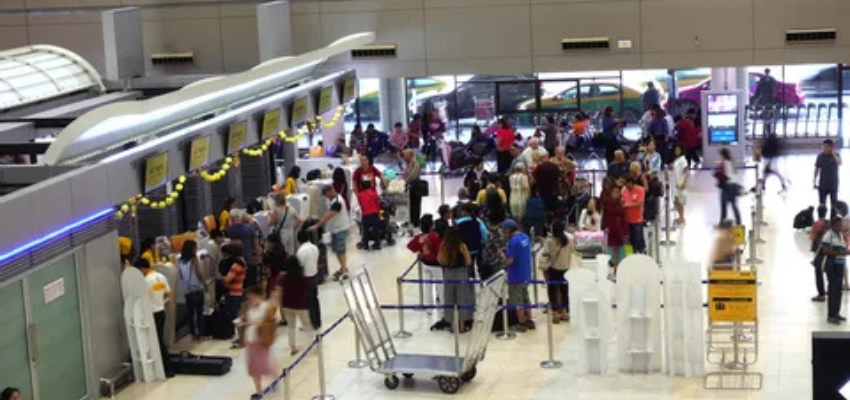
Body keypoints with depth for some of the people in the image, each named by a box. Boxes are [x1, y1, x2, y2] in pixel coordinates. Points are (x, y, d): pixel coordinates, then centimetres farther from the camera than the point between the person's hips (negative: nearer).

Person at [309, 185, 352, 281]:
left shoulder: (337, 202, -27)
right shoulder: (330, 199, 3)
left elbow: (328, 216, -32)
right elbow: (328, 214, 10)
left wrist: (317, 226, -33)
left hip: (341, 228, -9)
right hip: (334, 228, 10)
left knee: (340, 249, -8)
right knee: (335, 248, 15)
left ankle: (344, 272, -3)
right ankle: (343, 267, 29)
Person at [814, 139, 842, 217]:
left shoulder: (836, 156, -4)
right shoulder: (820, 156, 0)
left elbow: (839, 163, -26)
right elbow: (817, 169, 5)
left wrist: (833, 153, -27)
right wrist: (815, 182, 3)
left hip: (833, 185, -1)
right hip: (822, 185, 1)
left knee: (834, 204, 4)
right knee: (822, 204, 5)